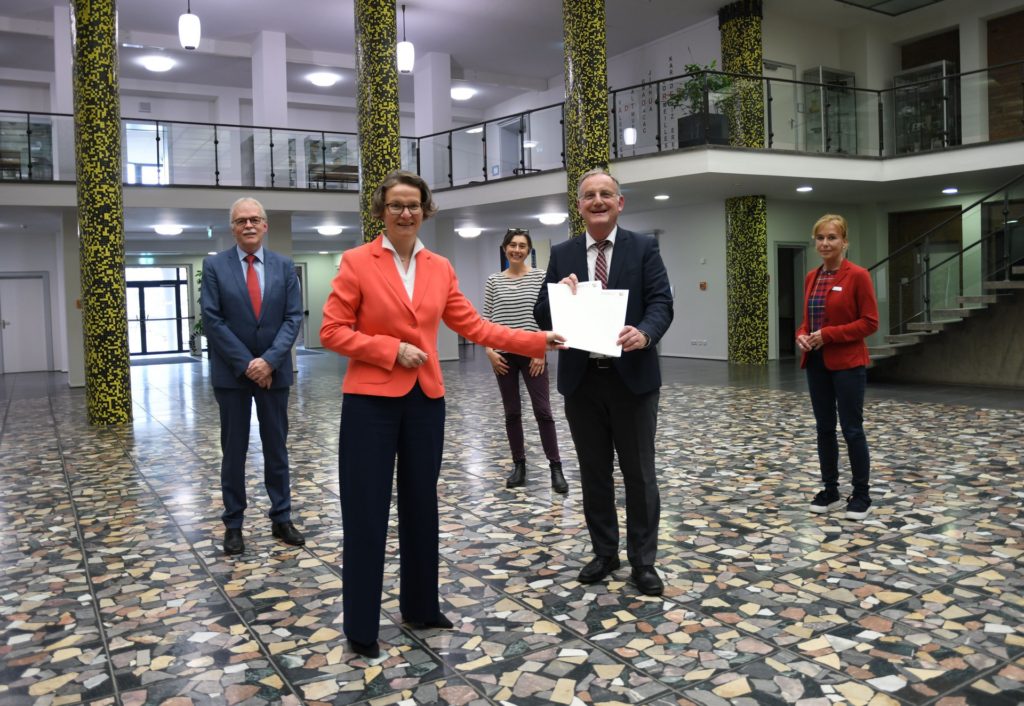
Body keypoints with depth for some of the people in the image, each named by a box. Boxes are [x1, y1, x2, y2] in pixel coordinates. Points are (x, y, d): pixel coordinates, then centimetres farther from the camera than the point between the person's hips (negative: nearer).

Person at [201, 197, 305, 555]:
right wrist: (246, 363, -14)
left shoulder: (284, 266, 4)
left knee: (277, 447, 9)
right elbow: (212, 320, -7)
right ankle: (233, 523, 17)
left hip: (274, 370, 2)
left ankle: (281, 518, 19)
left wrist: (269, 360, -14)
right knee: (234, 450, 6)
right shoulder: (214, 266, -1)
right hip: (232, 372, -2)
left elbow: (293, 317, -1)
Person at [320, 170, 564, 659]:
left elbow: (473, 326, 8)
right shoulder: (357, 262, -5)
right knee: (366, 514, 2)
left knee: (421, 507, 14)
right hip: (370, 400, -4)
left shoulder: (440, 268, 8)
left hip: (425, 400, 5)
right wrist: (392, 350, -15)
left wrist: (536, 341, 2)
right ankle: (361, 628, 16)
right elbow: (332, 332, -7)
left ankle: (421, 607, 31)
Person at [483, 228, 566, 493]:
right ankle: (519, 466, 18)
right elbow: (485, 319, 6)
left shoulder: (540, 277, -1)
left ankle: (556, 468, 4)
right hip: (503, 355, 2)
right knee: (512, 412, 8)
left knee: (543, 411, -4)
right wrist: (489, 350, -5)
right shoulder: (493, 281, 5)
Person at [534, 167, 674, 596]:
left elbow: (662, 303, -9)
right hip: (582, 380, 3)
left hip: (631, 376, -2)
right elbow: (544, 317, 4)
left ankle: (642, 560, 18)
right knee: (594, 473, 13)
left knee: (639, 474, 6)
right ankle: (604, 552, 28)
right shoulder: (562, 254, 7)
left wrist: (644, 333, -29)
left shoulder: (643, 248, 1)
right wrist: (560, 293, -17)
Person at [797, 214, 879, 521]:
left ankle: (862, 496, 14)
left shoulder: (857, 276, -10)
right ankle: (830, 491, 22)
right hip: (816, 362, 6)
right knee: (824, 427, 11)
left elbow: (870, 322, -12)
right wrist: (802, 335, -5)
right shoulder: (811, 277, 9)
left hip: (847, 363, -6)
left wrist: (829, 334, -19)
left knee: (852, 429, 1)